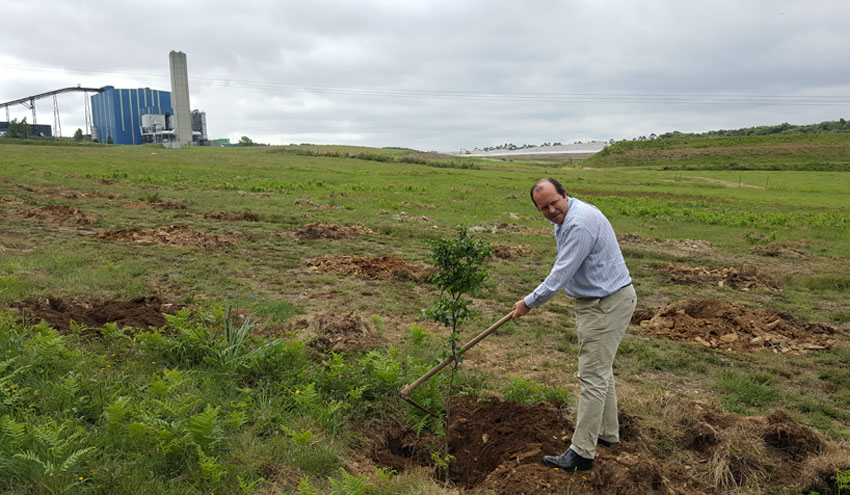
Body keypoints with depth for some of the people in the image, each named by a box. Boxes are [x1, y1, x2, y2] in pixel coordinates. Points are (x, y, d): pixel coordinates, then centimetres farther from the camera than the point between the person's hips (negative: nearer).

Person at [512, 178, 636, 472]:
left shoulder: (580, 223, -26)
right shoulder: (564, 219, 9)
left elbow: (560, 275, -25)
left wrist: (528, 303, -14)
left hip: (608, 304, -11)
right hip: (595, 301, 11)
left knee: (592, 376, -7)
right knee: (600, 370, 21)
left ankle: (581, 453, 0)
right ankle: (607, 432, 37)